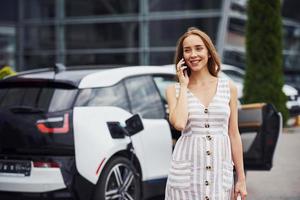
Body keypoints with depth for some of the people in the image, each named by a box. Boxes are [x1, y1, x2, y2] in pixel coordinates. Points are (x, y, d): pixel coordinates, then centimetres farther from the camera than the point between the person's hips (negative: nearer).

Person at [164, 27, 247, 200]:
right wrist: (184, 86, -6)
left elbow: (234, 135, 7)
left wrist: (241, 179, 5)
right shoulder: (174, 90, 3)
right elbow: (179, 123, -16)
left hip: (221, 171, 1)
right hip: (187, 171, -1)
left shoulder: (229, 88, 6)